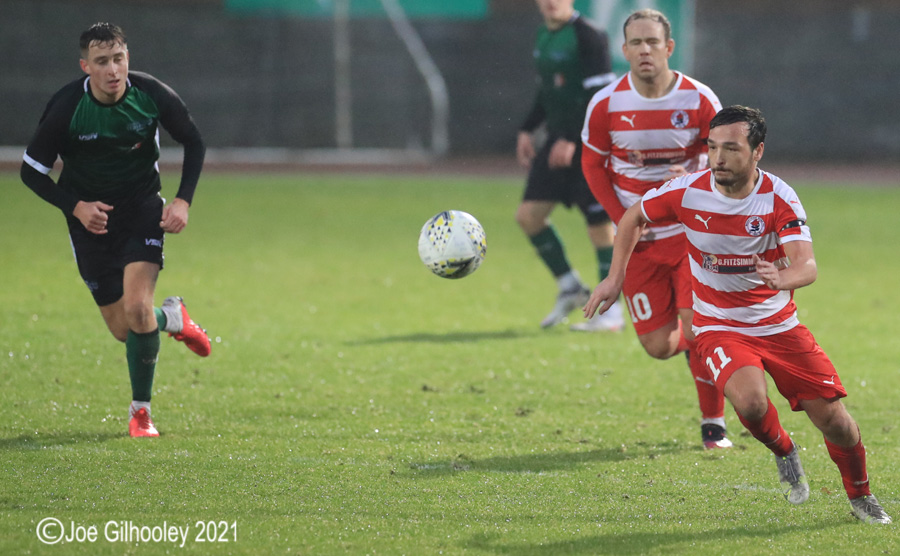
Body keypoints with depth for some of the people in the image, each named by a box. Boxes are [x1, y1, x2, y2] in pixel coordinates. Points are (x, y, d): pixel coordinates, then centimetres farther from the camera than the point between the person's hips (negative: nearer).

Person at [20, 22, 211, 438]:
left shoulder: (153, 96, -16)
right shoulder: (66, 109, -21)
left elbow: (194, 144, 2)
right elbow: (32, 171, -8)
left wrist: (183, 200, -10)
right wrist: (75, 206, -22)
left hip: (142, 208, 0)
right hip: (92, 217, 0)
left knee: (137, 307, -20)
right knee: (123, 329, 0)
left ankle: (140, 410, 1)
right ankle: (171, 318, 37)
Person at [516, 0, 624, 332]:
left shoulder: (587, 37, -14)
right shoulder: (544, 36, 12)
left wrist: (571, 140, -23)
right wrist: (528, 130, 15)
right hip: (559, 140, 8)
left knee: (599, 223, -4)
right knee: (528, 214, 1)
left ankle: (611, 314, 3)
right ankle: (569, 287, 16)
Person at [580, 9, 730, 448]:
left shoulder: (699, 100, -10)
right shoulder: (606, 105, -8)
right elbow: (593, 164, 6)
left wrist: (695, 177, -19)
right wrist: (622, 218, -6)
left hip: (691, 231, -1)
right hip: (639, 240, 1)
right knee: (658, 346, -1)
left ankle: (713, 424, 6)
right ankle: (692, 344, 38)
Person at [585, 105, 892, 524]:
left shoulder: (779, 198, -18)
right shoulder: (688, 192, -14)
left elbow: (807, 266, -30)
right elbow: (633, 218, 7)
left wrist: (783, 279, -53)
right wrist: (615, 278, 0)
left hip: (779, 324, 0)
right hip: (720, 327, 0)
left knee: (833, 418, -4)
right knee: (750, 401, -31)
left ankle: (860, 496, 26)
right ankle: (784, 453, 5)